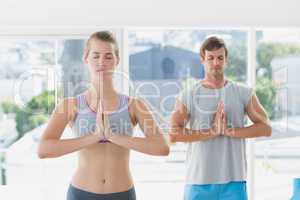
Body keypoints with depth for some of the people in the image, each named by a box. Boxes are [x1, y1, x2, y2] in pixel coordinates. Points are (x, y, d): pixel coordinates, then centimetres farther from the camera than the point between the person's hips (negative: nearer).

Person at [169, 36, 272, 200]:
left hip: (233, 181, 1)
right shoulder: (188, 95, 3)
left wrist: (230, 131, -14)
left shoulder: (244, 93, 7)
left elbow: (265, 128, -1)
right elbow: (173, 134, -9)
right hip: (198, 182, 0)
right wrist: (212, 132, -17)